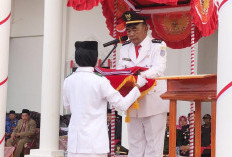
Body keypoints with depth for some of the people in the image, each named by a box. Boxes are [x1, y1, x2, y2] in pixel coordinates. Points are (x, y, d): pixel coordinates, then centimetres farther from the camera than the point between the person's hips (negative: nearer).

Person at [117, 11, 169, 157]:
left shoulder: (158, 45, -4)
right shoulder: (125, 48, 14)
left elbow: (159, 68, -19)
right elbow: (120, 69, 5)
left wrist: (143, 76, -38)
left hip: (153, 101, -5)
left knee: (153, 144, -1)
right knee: (135, 144, 10)